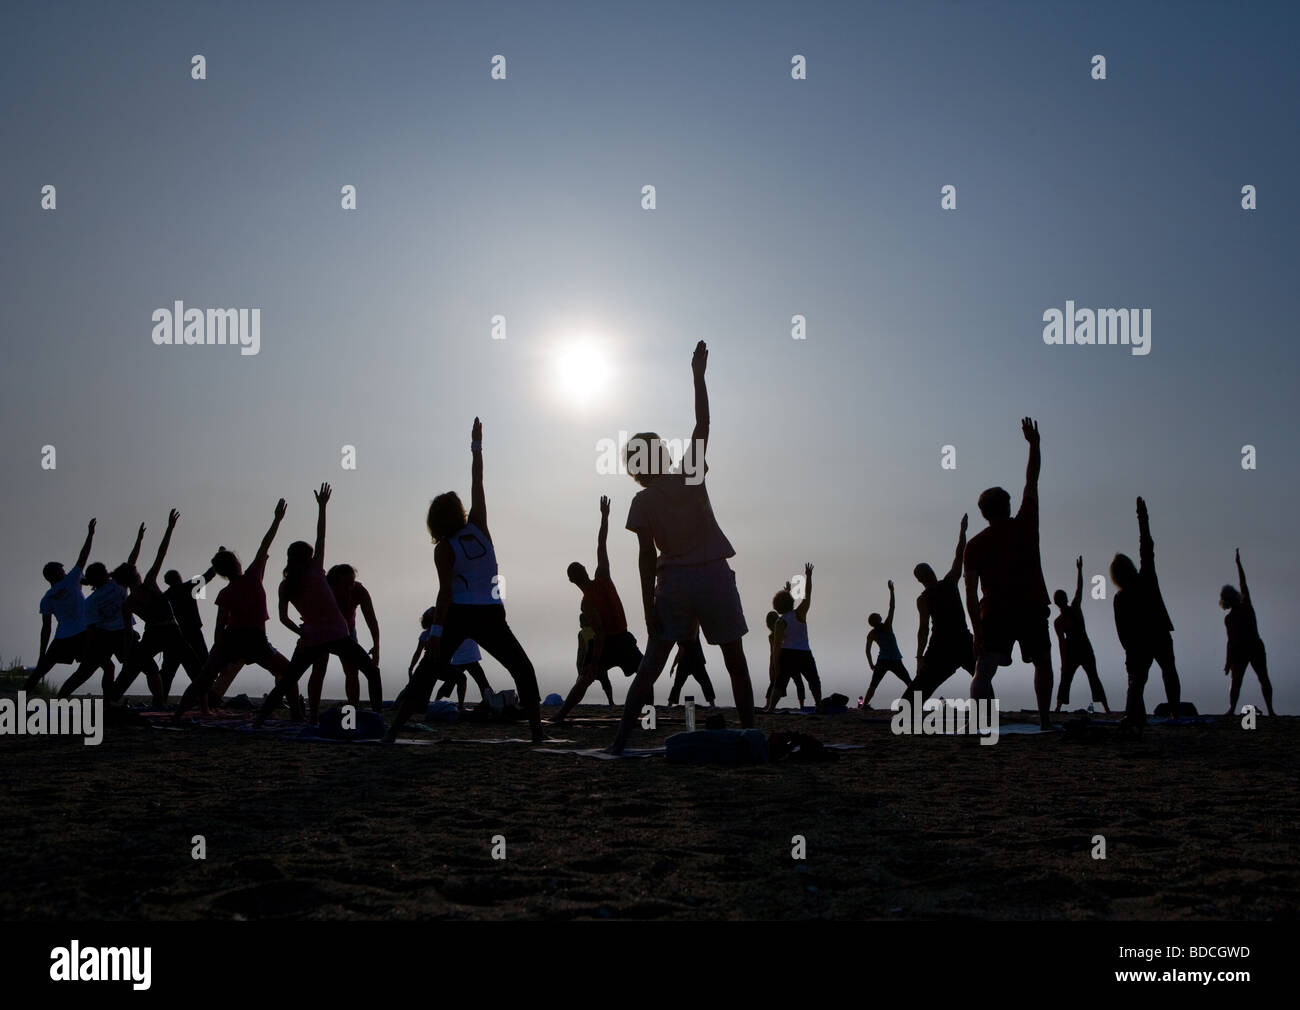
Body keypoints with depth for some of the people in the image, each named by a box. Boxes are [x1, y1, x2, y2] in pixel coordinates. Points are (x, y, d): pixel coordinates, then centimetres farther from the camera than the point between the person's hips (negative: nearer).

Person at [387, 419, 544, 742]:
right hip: (491, 615, 1)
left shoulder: (444, 549, -3)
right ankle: (537, 730, 0)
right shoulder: (478, 527, 0)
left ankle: (394, 730, -2)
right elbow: (477, 484, 9)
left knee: (426, 673, 4)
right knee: (523, 670, 10)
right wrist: (476, 446, 20)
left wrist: (436, 630, -14)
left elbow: (446, 591, -12)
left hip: (457, 615, 0)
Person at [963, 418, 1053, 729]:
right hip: (1032, 609, 1)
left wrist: (977, 630, 1)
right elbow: (1032, 480, 13)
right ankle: (1045, 719, 14)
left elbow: (971, 594, -2)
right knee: (1042, 663, 19)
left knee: (983, 671, -6)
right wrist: (1033, 443, 22)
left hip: (995, 613, -1)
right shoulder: (1025, 525, 2)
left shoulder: (975, 545, 3)